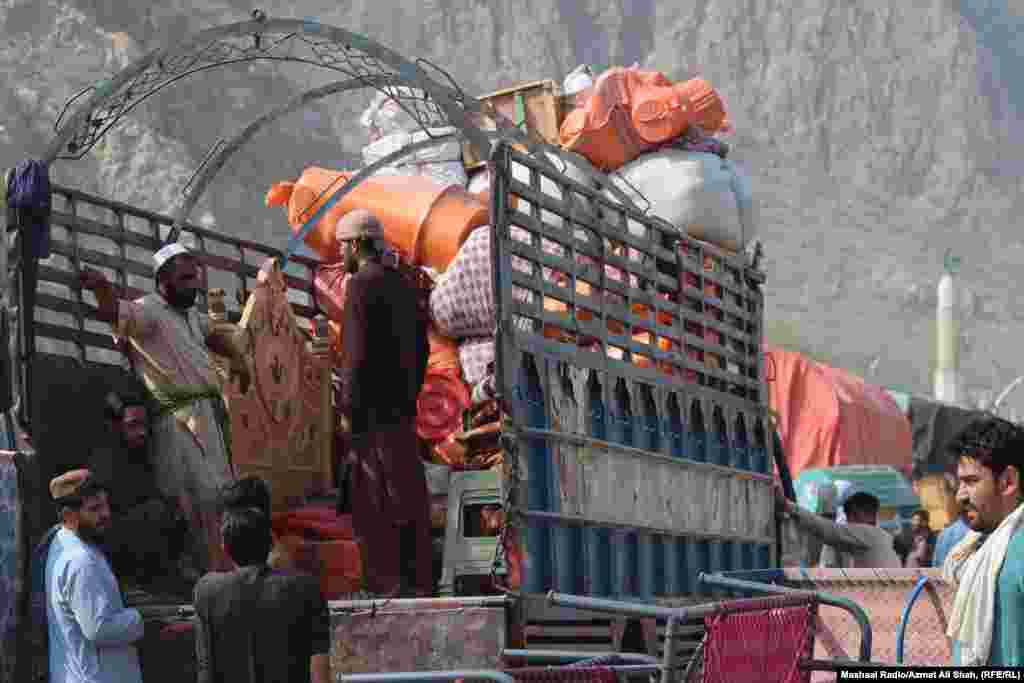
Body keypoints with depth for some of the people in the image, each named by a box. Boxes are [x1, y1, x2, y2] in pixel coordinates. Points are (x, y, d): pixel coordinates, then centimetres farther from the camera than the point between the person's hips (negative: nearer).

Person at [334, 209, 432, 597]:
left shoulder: (363, 284, -10)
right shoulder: (403, 284, 16)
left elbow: (358, 351, -17)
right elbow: (421, 348, 18)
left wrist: (349, 409, -14)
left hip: (372, 408, -8)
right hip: (402, 406, 9)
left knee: (376, 496, -6)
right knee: (407, 492, 10)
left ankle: (389, 581, -6)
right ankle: (417, 580, 13)